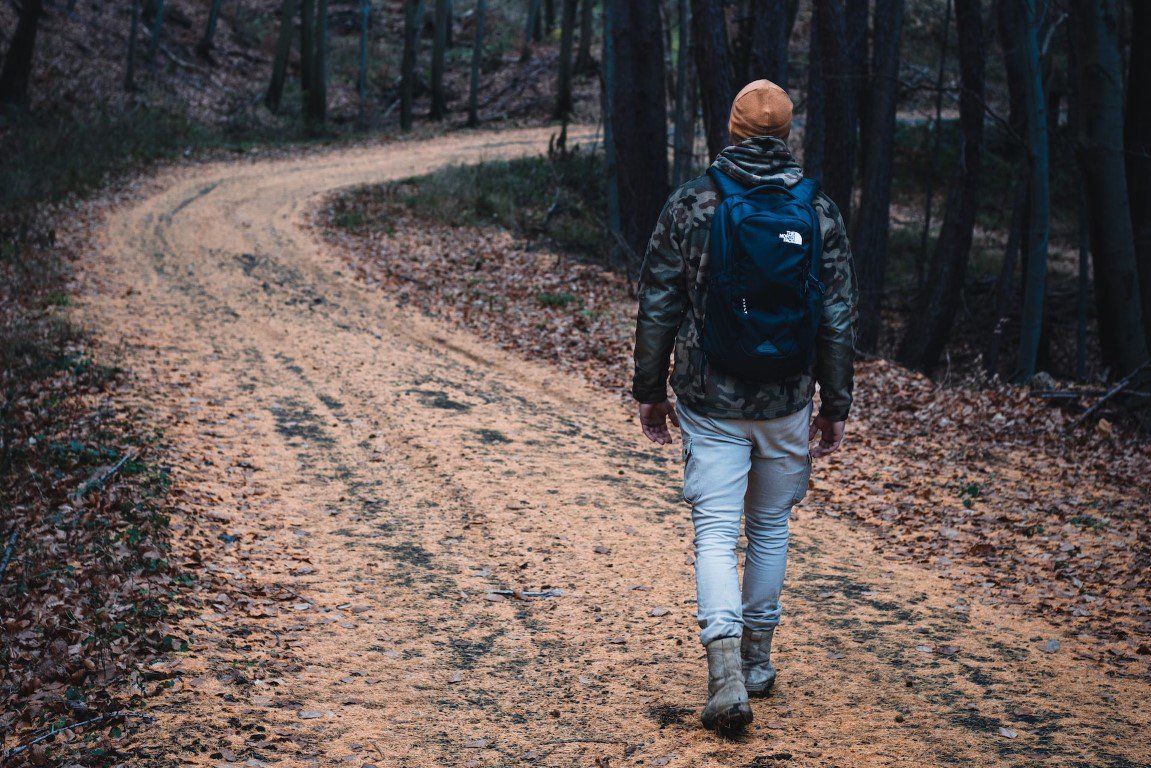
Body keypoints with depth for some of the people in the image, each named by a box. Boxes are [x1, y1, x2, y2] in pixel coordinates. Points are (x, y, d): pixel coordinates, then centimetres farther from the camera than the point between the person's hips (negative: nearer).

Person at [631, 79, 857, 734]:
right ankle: (758, 658, 28)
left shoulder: (690, 204, -5)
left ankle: (726, 670, -16)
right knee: (771, 527, 18)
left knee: (716, 533, 0)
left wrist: (650, 391, 7)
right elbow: (838, 321, -1)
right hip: (786, 403, 2)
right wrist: (835, 406, 7)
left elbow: (658, 308, -3)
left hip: (710, 401, -2)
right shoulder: (820, 211, -2)